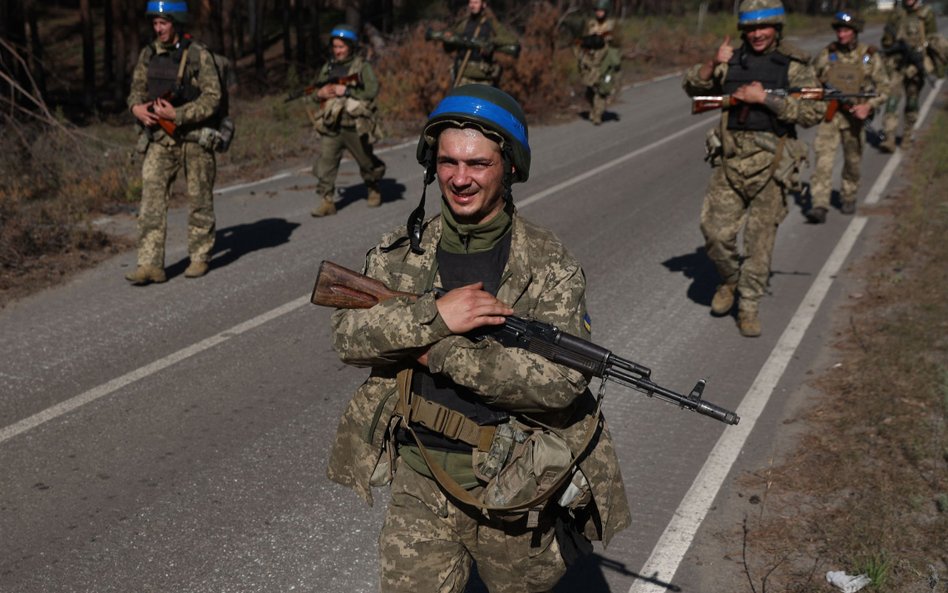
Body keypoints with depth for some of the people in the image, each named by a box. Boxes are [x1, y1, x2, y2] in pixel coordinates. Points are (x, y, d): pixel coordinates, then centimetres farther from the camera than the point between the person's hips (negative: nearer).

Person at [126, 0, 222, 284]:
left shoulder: (198, 55, -10)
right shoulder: (148, 54, 6)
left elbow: (212, 99, -15)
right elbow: (137, 88, 13)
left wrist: (176, 115, -22)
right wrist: (137, 106, -10)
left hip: (195, 137, -4)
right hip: (160, 138, 4)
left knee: (199, 200, 6)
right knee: (151, 198, -6)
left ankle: (200, 257, 21)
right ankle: (150, 264, -7)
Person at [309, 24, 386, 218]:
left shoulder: (362, 66, -3)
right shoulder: (328, 68, 11)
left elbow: (372, 91, -16)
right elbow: (315, 92, 18)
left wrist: (346, 91, -20)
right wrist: (320, 94, -6)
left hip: (356, 126, -3)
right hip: (331, 127, 3)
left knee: (367, 162, 14)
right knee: (325, 163, -9)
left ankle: (374, 189, 38)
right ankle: (326, 201, -6)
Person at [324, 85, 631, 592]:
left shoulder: (550, 267, -11)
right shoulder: (401, 252, -1)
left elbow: (559, 381, -22)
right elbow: (347, 335, -11)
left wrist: (445, 354, -22)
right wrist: (435, 316, -26)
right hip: (421, 486, 2)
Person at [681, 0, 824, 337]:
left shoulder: (795, 65, -1)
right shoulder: (733, 61, 8)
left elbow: (812, 113, -10)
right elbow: (692, 87, 9)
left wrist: (766, 97, -17)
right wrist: (713, 64, -9)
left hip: (770, 162, -2)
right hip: (730, 159, 2)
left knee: (760, 239, 3)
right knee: (716, 233, -1)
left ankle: (749, 306, 16)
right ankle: (730, 280, 28)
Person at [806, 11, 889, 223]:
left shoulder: (870, 56, -2)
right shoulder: (826, 54, 0)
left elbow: (883, 87, 0)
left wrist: (868, 105, -15)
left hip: (854, 115, 1)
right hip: (828, 114, -1)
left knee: (853, 161, 14)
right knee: (823, 159, -13)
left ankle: (848, 198, 36)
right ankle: (819, 206, -17)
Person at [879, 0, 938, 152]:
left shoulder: (927, 14, 2)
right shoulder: (896, 13, 7)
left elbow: (933, 40, 2)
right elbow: (886, 38, 12)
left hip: (915, 65, -1)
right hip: (896, 64, 1)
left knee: (912, 102, 9)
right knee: (892, 99, -11)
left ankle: (907, 136, 25)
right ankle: (889, 139, -14)